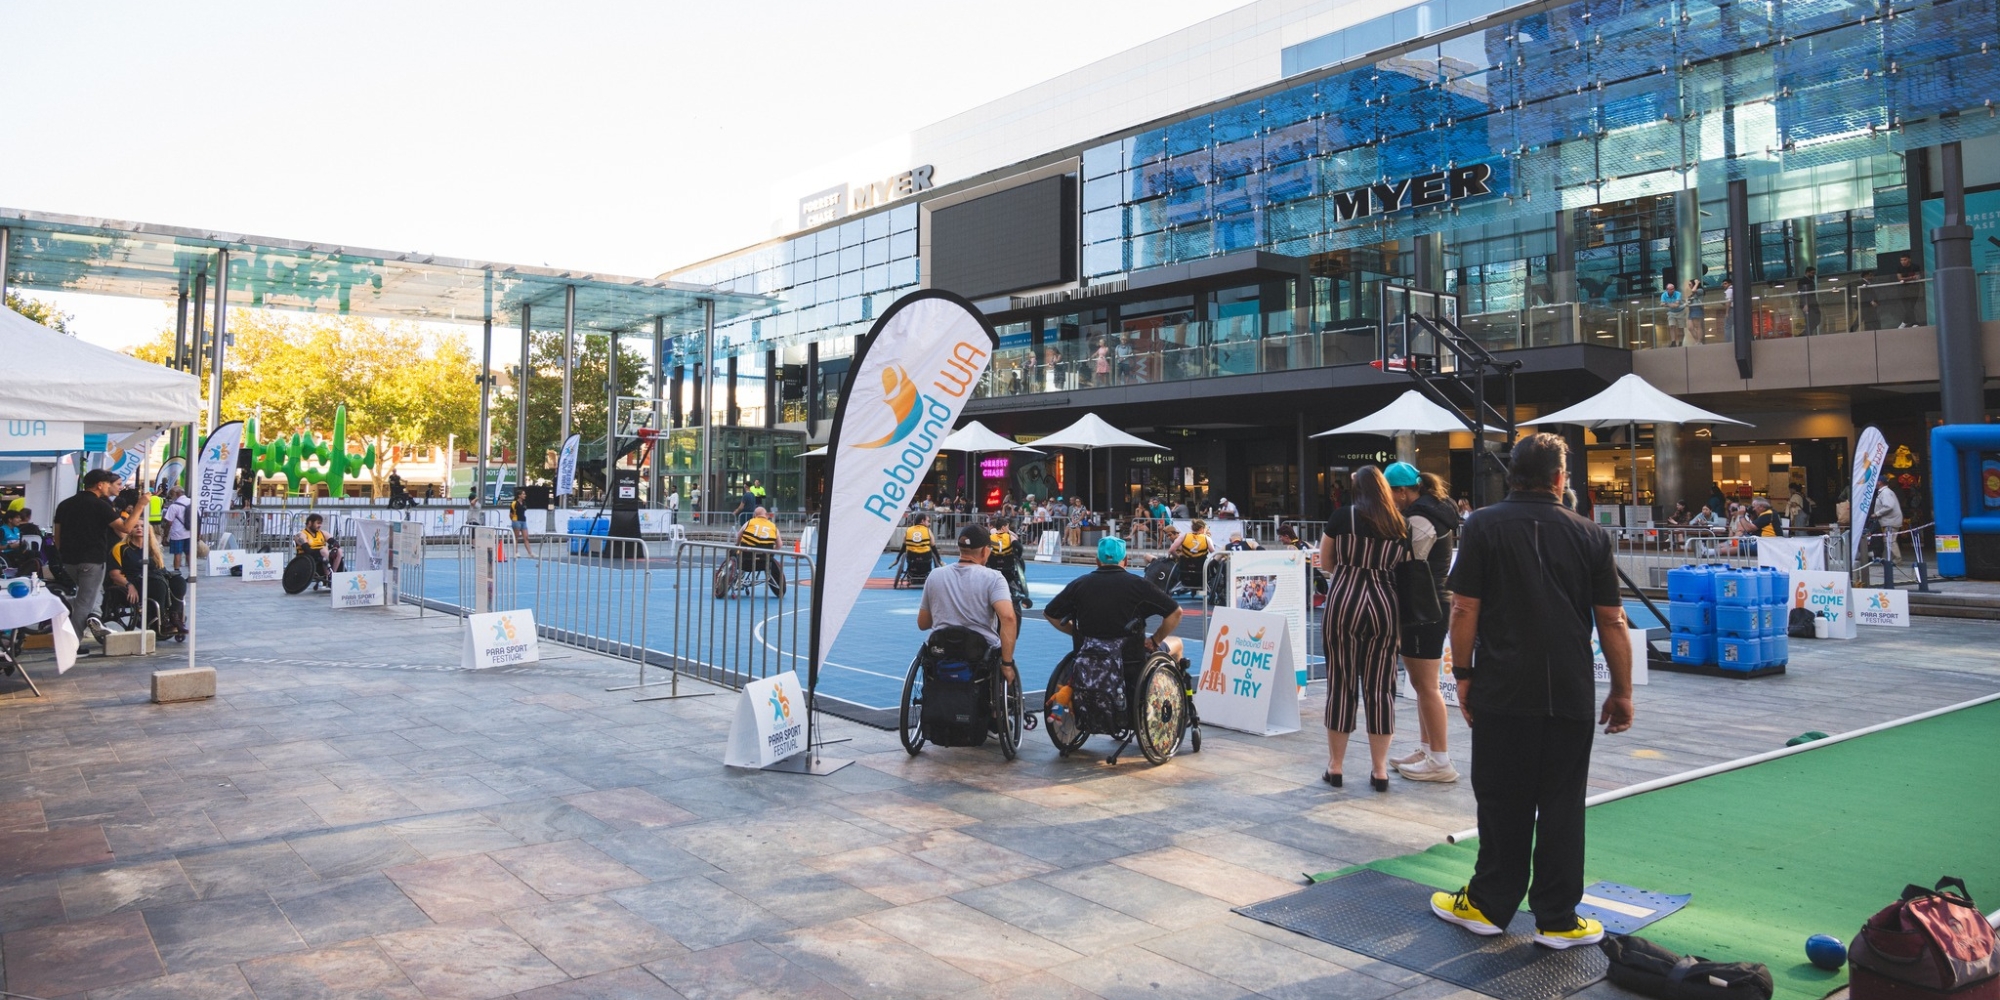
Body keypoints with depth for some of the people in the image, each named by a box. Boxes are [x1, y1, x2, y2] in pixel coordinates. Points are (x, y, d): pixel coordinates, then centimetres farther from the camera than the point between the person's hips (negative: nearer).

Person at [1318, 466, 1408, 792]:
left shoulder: (1344, 517, 0)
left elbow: (1325, 564, 8)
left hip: (1344, 601, -2)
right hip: (1384, 603, 2)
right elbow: (1400, 567, 12)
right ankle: (1379, 770, 10)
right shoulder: (1401, 526, 6)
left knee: (1341, 683, 5)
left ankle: (1335, 766, 11)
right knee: (1380, 686, 6)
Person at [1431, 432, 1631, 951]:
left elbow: (1465, 609, -6)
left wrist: (1463, 675, 3)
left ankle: (1489, 905, 19)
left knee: (1503, 802, 8)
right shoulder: (1590, 535, 3)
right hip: (1571, 694, 2)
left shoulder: (1482, 527, -3)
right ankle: (1558, 919, 14)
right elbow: (1612, 621, 4)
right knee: (1562, 805, 8)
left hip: (1503, 692, -1)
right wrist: (1622, 691, 12)